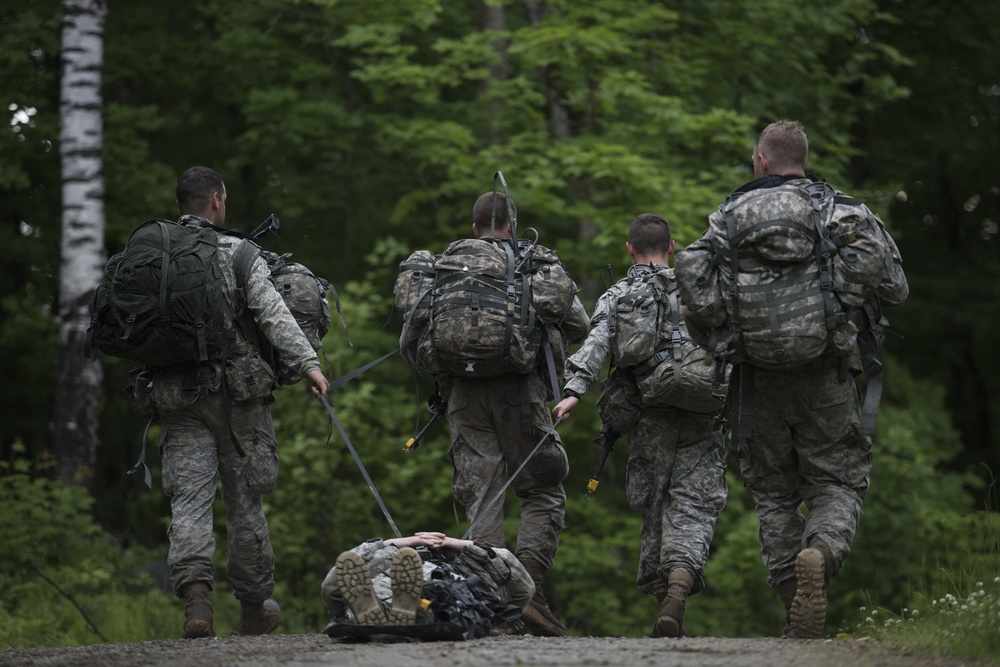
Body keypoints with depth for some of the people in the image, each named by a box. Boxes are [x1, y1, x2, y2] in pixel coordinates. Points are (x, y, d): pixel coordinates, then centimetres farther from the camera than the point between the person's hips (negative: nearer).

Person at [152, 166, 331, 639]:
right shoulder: (237, 254, -6)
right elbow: (273, 314, -16)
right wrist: (307, 362, -19)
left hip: (177, 397, 2)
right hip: (235, 392, -2)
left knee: (190, 499, -2)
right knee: (244, 501, 9)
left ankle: (195, 595, -24)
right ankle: (254, 608, 19)